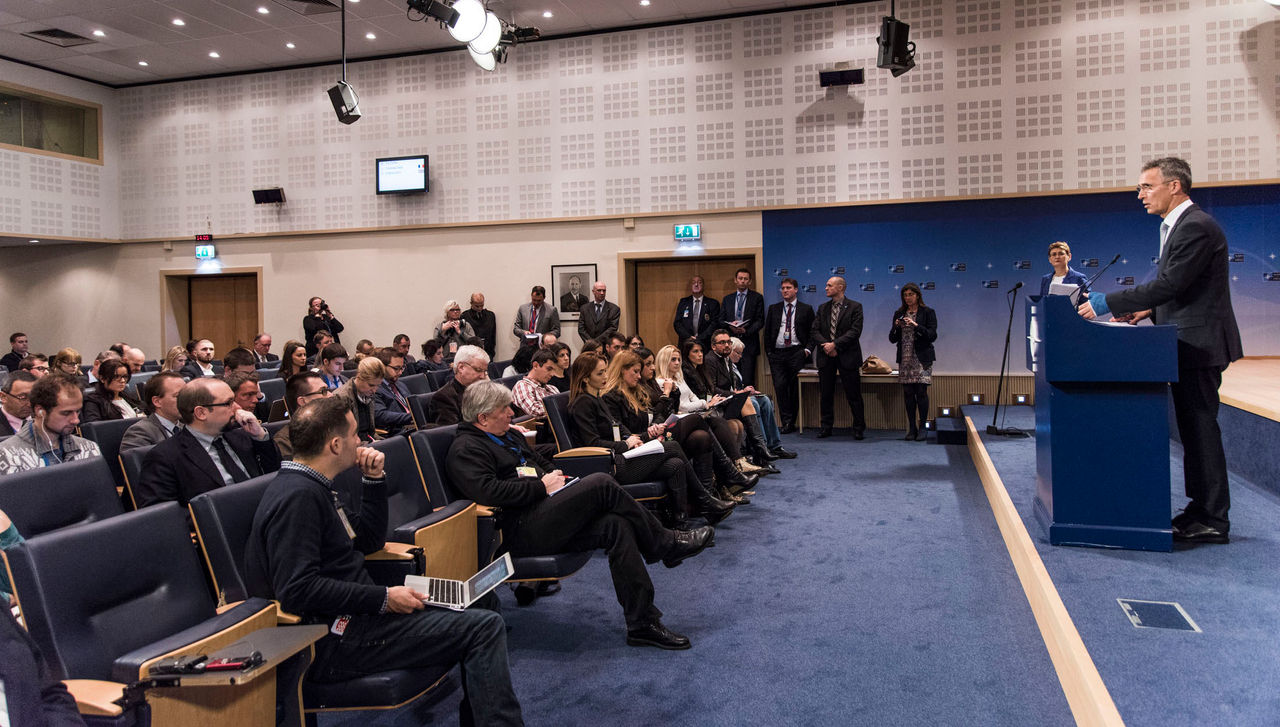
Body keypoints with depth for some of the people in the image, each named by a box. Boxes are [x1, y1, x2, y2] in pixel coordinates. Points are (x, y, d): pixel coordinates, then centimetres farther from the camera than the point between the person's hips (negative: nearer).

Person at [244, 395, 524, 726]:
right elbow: (297, 589, -27)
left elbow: (369, 540, 20)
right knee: (485, 627, -15)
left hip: (350, 614, 11)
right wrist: (382, 598, -22)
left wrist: (374, 480, 8)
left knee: (478, 615, 14)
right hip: (333, 640, -11)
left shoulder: (313, 487, 14)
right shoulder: (298, 496, -18)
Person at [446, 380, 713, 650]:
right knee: (601, 484, -23)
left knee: (616, 526, -16)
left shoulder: (510, 435, 24)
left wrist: (554, 476, 9)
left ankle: (642, 623, -15)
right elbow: (488, 491, -22)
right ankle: (667, 545, -7)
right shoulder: (465, 450, -5)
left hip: (541, 512, 9)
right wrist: (542, 486, -14)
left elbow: (543, 463, 34)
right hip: (520, 531, -9)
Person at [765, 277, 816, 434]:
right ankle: (786, 422, -6)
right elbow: (767, 332, 14)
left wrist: (807, 349, -6)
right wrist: (768, 352, 5)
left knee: (794, 388, -1)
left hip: (797, 353, -2)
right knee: (780, 386, -9)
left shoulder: (806, 309, 8)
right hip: (777, 354, 2)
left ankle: (791, 422, 7)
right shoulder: (773, 309, 14)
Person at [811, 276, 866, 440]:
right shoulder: (822, 308, 14)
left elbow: (855, 331, -10)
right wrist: (825, 345, -11)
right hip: (826, 357, 4)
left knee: (853, 395, 0)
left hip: (847, 357, -4)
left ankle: (859, 428, 10)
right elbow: (814, 331, 7)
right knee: (825, 394, 7)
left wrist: (835, 344, -16)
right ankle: (826, 427, 16)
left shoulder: (855, 307, 0)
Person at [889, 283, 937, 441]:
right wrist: (897, 327, -8)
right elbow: (892, 339, 11)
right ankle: (912, 428, 10)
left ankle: (922, 428, -1)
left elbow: (932, 336, -7)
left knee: (921, 391, -8)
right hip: (905, 358, 3)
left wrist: (916, 325, -17)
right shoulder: (899, 313, 12)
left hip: (922, 358, -3)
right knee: (908, 393, 3)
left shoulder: (928, 312, 2)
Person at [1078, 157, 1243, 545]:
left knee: (1201, 428, -5)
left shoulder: (1196, 226, -17)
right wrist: (1151, 309, 6)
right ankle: (1202, 509, 23)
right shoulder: (1177, 225, 16)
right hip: (1188, 343, 10)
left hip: (1199, 343, -10)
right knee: (1194, 429, 14)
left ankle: (1213, 521, 3)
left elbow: (1170, 283, -24)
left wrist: (1109, 303, -21)